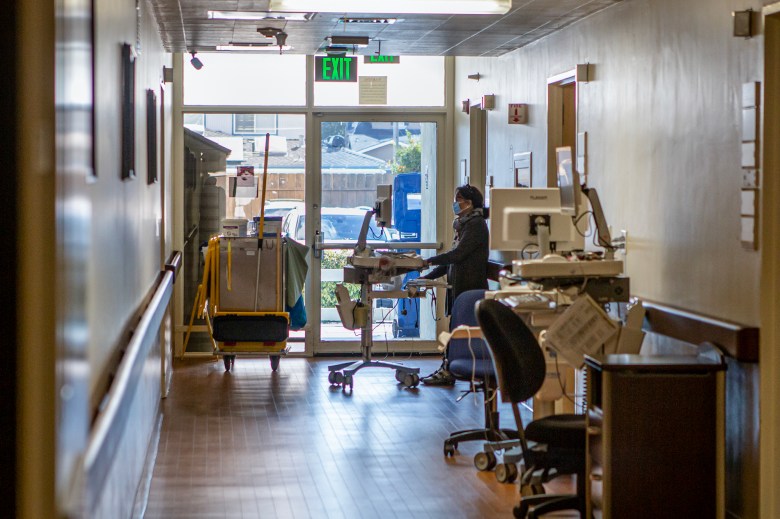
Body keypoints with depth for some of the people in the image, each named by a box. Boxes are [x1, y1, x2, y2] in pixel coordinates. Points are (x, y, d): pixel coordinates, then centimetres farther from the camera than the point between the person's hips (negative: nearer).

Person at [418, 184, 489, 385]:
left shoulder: (476, 224, -11)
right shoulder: (464, 224, 19)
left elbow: (457, 254, -19)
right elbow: (453, 258, 21)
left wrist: (429, 261, -15)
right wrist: (428, 276, 15)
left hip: (469, 286, -10)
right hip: (458, 286, 10)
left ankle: (448, 373, -7)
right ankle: (446, 369, 10)